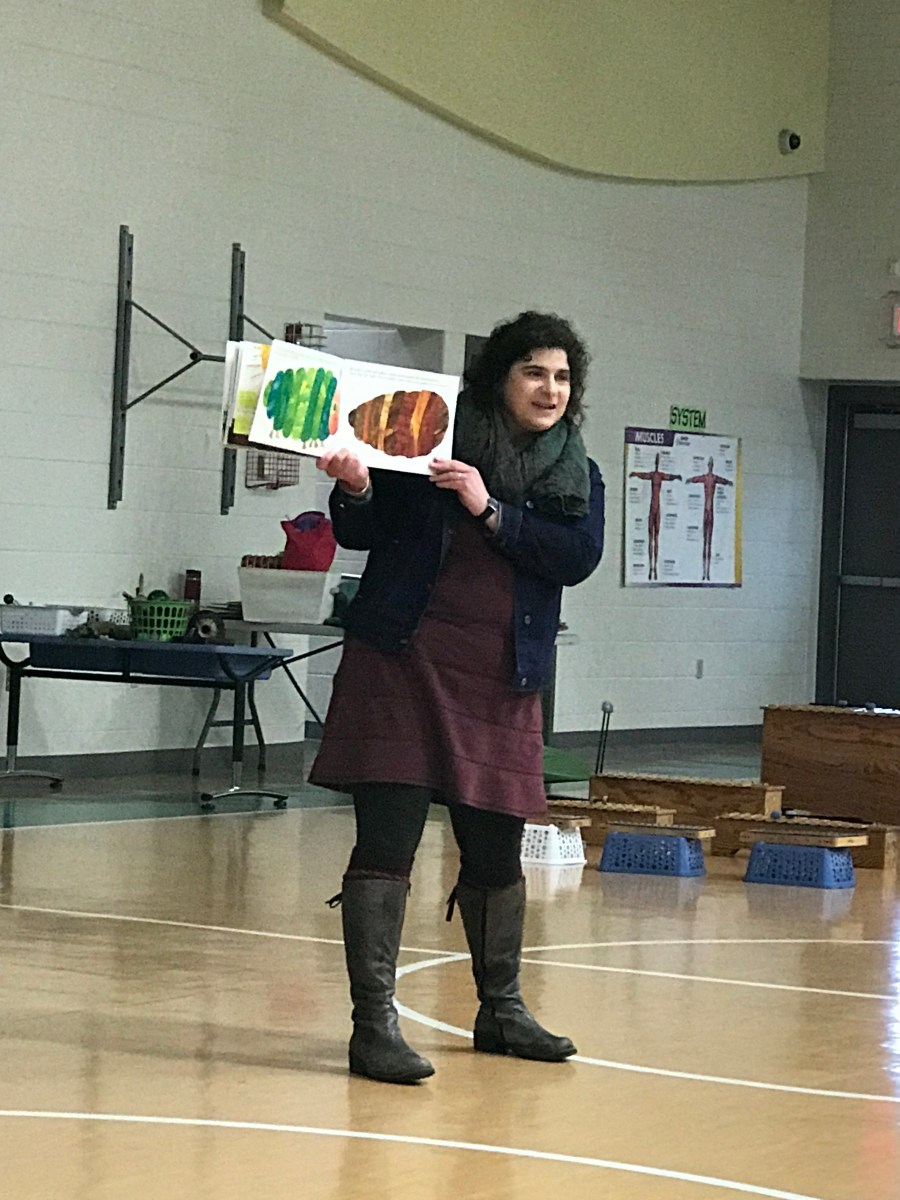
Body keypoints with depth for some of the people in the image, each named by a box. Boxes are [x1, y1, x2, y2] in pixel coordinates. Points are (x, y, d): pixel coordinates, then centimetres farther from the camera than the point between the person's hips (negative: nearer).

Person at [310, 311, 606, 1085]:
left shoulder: (578, 474, 9)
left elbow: (579, 556, -8)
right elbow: (361, 535, 0)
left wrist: (491, 512, -17)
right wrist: (355, 491, -21)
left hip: (501, 684, 4)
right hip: (402, 664, -4)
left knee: (496, 852, 14)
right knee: (388, 840, -9)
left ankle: (502, 1008, 32)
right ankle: (375, 1024, -7)